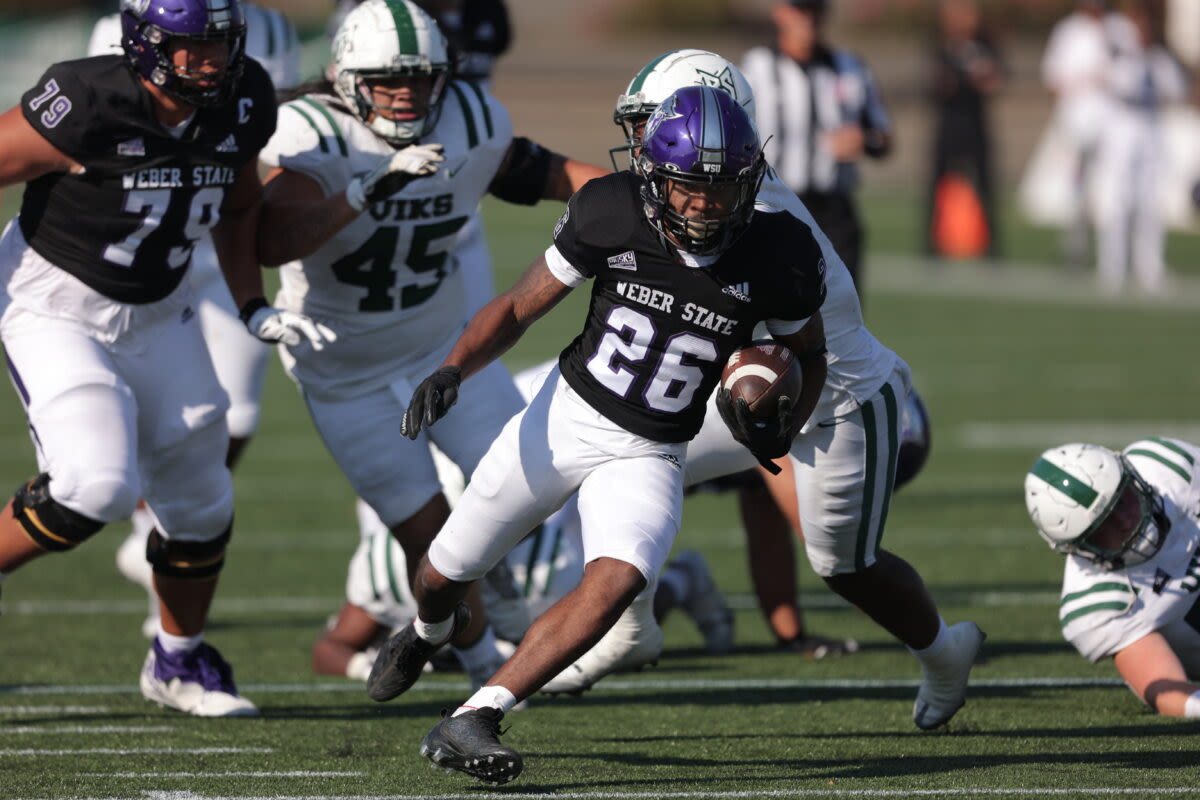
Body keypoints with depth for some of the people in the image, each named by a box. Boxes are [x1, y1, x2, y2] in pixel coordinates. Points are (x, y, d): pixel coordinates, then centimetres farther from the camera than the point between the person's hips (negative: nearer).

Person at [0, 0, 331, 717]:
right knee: (96, 487, -23)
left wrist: (254, 308, 1)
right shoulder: (87, 108, -31)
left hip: (158, 313, 6)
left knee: (200, 500, 10)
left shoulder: (243, 107, -11)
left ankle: (179, 664, 31)